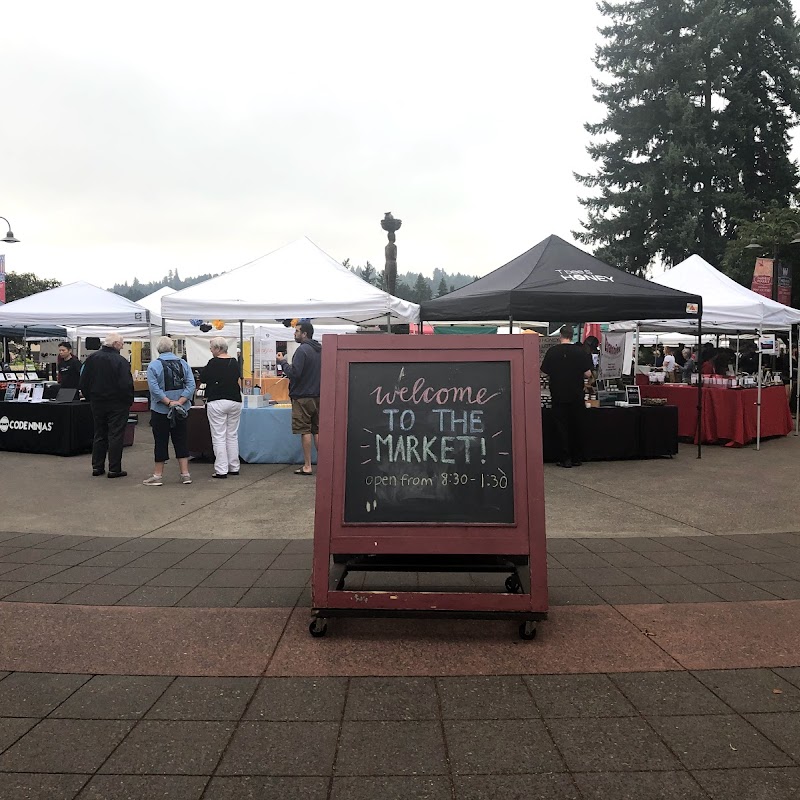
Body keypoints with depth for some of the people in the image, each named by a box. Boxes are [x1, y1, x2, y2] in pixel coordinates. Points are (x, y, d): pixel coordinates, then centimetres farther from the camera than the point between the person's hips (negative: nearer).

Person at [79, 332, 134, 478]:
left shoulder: (92, 358, 2)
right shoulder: (120, 361, -17)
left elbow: (83, 382, 7)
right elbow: (126, 384, -21)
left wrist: (90, 398, 17)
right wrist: (129, 401, -7)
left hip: (97, 403, 6)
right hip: (117, 404, -6)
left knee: (99, 435, 16)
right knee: (115, 436, 1)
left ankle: (97, 466, 19)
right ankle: (114, 469, 3)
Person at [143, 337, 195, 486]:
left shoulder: (153, 366, -8)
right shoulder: (183, 364, 2)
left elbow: (154, 388, -18)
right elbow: (191, 385, -7)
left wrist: (169, 402, -17)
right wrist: (180, 402, -13)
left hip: (160, 411, -3)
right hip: (182, 411, 3)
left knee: (161, 442, 4)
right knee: (182, 441, 9)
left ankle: (158, 475, 11)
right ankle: (185, 474, 9)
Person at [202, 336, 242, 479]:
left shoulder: (213, 362, -10)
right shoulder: (235, 362, 7)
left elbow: (204, 379, -3)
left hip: (217, 402, -5)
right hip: (235, 401, 6)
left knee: (219, 437, -1)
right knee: (233, 435, 13)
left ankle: (221, 470, -2)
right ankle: (234, 467, 17)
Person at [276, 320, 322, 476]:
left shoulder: (302, 350, -14)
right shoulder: (320, 349, 11)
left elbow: (294, 373, -20)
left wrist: (283, 362, -4)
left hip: (303, 396, -7)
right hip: (318, 396, 7)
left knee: (305, 431, -2)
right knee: (317, 430, 11)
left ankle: (307, 466, 2)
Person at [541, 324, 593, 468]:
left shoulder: (552, 351, -6)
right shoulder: (581, 351, -7)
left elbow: (545, 372, 0)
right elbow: (588, 374, -6)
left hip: (558, 397, 0)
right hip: (577, 397, 1)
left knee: (561, 428, 7)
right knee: (576, 427, 12)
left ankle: (565, 459, 6)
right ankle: (577, 458, 18)